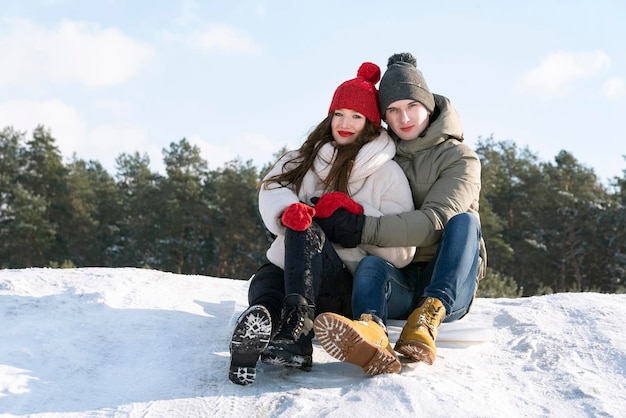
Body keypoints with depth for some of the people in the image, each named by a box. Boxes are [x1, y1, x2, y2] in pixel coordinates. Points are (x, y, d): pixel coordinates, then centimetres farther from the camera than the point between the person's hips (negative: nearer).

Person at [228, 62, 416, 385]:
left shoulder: (387, 174, 7)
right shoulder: (305, 158, 19)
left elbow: (402, 252, -1)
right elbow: (272, 190, -3)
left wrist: (357, 213, -15)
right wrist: (288, 208, -27)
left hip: (345, 285, -3)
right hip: (286, 270, 4)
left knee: (304, 231, -35)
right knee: (263, 284, -33)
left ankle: (295, 328, -60)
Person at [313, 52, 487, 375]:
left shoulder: (460, 159, 0)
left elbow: (435, 222, -16)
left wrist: (361, 229, -24)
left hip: (448, 286, -2)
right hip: (396, 283, 2)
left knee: (464, 220, -28)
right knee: (369, 265, -32)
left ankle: (426, 323, -49)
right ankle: (371, 339, -67)